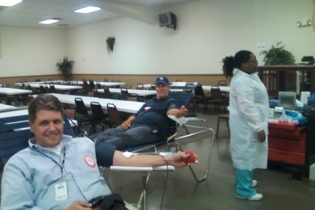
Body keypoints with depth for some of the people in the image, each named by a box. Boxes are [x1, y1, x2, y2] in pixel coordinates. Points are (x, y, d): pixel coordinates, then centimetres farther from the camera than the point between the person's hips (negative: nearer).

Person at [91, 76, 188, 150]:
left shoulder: (171, 102, 12)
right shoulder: (149, 102, 32)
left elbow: (172, 111, -12)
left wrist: (179, 113, -37)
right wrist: (128, 121, 6)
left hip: (150, 129, -7)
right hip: (133, 125, 7)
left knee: (124, 137, -35)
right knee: (108, 133, -20)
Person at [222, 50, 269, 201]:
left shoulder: (248, 76, 11)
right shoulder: (242, 81, -24)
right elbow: (248, 108, -27)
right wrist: (258, 128, -25)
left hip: (251, 123, 11)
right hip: (247, 125, -11)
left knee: (248, 153, 21)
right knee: (246, 154, -1)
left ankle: (245, 180, 37)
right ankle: (244, 190, 11)